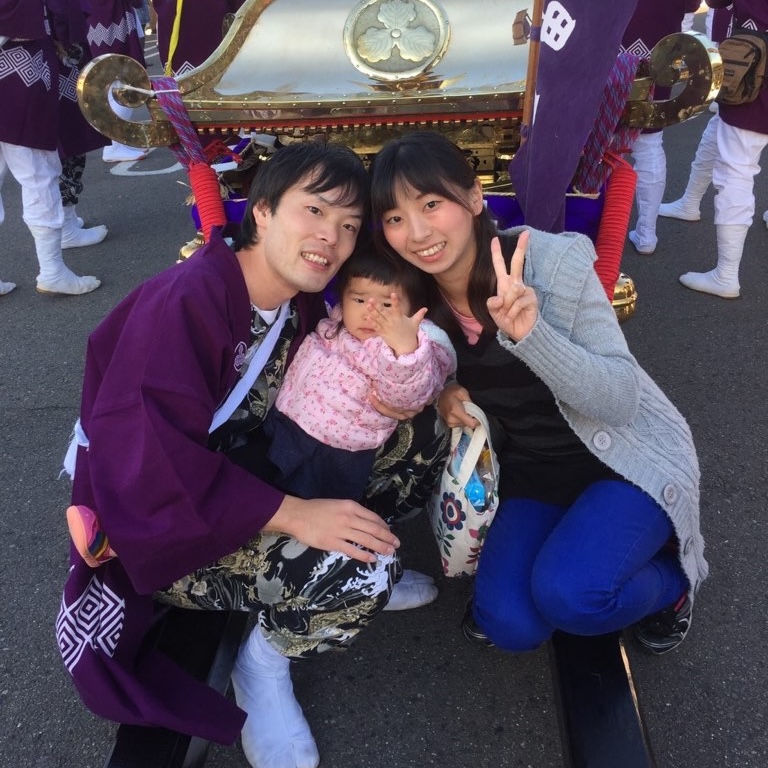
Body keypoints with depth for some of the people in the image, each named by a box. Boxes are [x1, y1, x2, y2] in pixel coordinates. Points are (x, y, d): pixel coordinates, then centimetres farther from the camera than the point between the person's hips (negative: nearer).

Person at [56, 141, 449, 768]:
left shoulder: (303, 300, -1)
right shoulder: (185, 300, -26)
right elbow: (144, 463, -32)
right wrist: (289, 512, -36)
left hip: (253, 476, 8)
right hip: (166, 528, -7)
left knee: (424, 436, -1)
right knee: (364, 570, -29)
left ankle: (355, 579, 8)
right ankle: (265, 657, 1)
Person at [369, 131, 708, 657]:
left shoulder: (553, 260, -23)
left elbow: (621, 401, -24)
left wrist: (529, 332, -39)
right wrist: (445, 396, -14)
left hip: (628, 456, -4)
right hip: (531, 469, 4)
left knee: (567, 596, -27)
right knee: (510, 626, -14)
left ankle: (669, 579, 6)